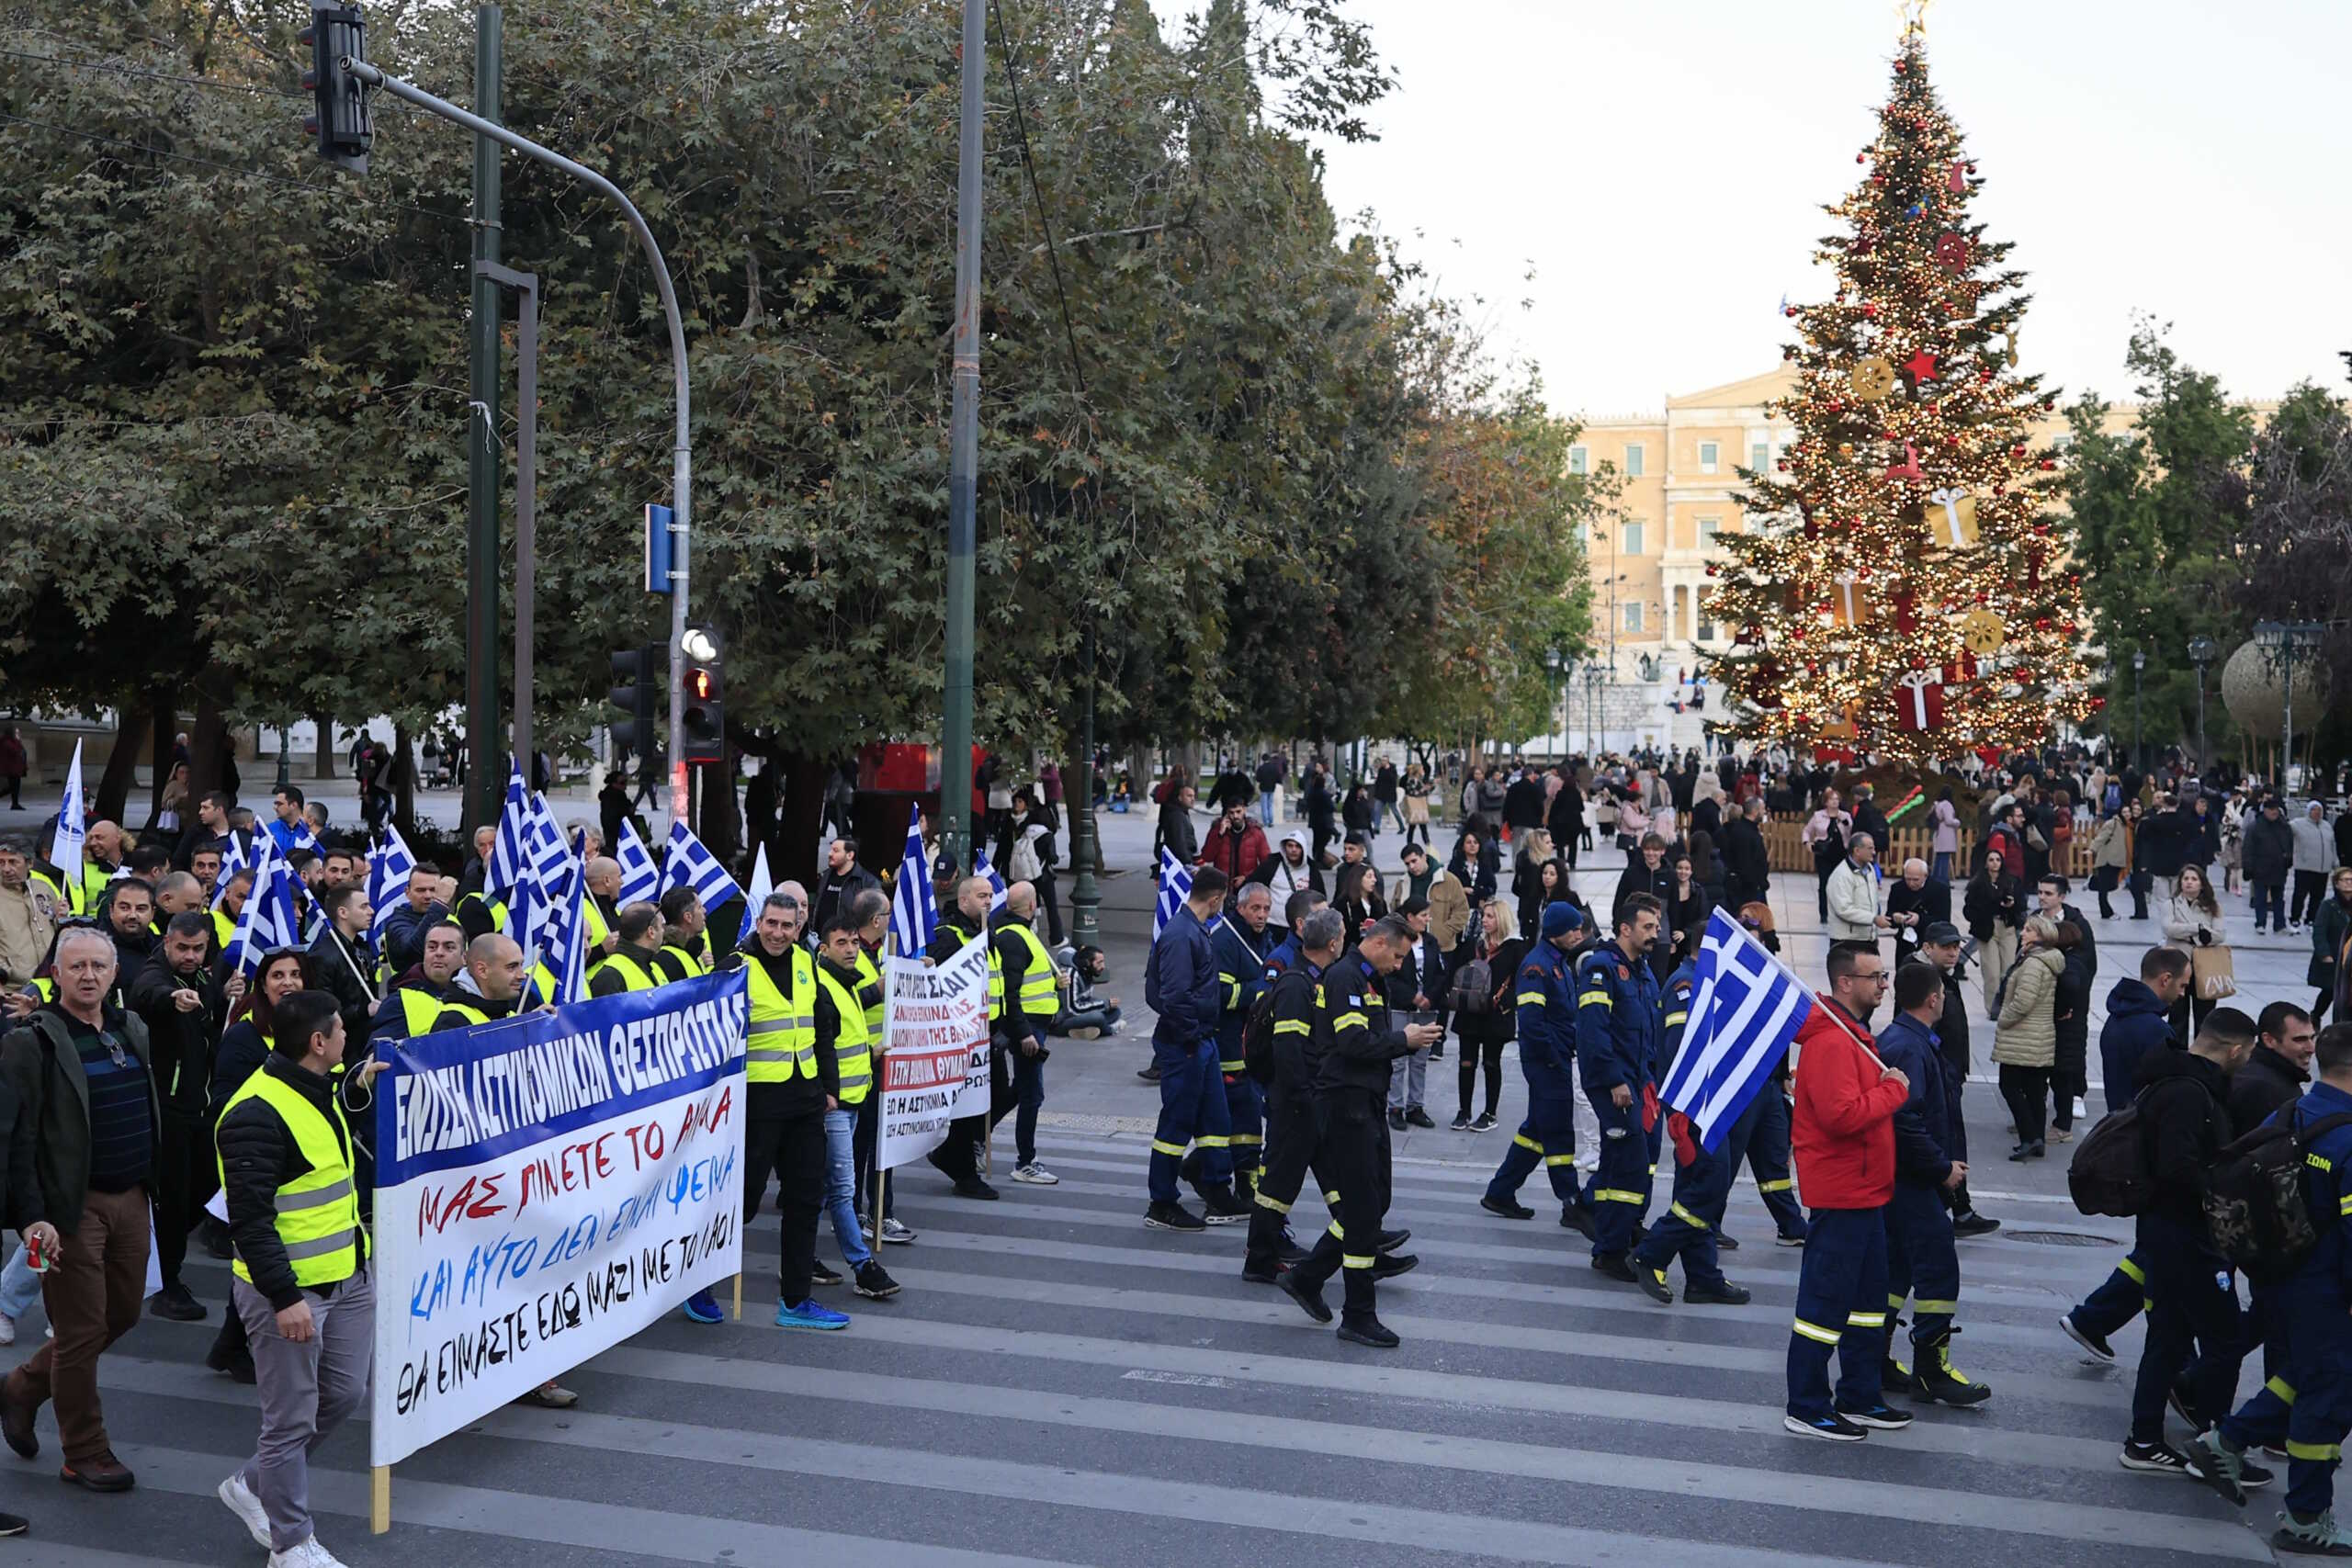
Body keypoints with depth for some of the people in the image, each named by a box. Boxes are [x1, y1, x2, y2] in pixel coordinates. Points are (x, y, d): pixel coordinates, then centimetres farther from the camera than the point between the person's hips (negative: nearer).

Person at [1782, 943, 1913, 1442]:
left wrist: (1888, 1087, 5)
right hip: (1841, 1192, -11)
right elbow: (1842, 1115, -30)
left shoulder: (1852, 1035, 15)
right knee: (1826, 1301, -2)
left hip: (1865, 1190, 11)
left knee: (1869, 1297, 18)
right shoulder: (1830, 1041, -21)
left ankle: (1859, 1398, 28)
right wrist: (1894, 1088, -18)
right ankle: (1806, 1409, 6)